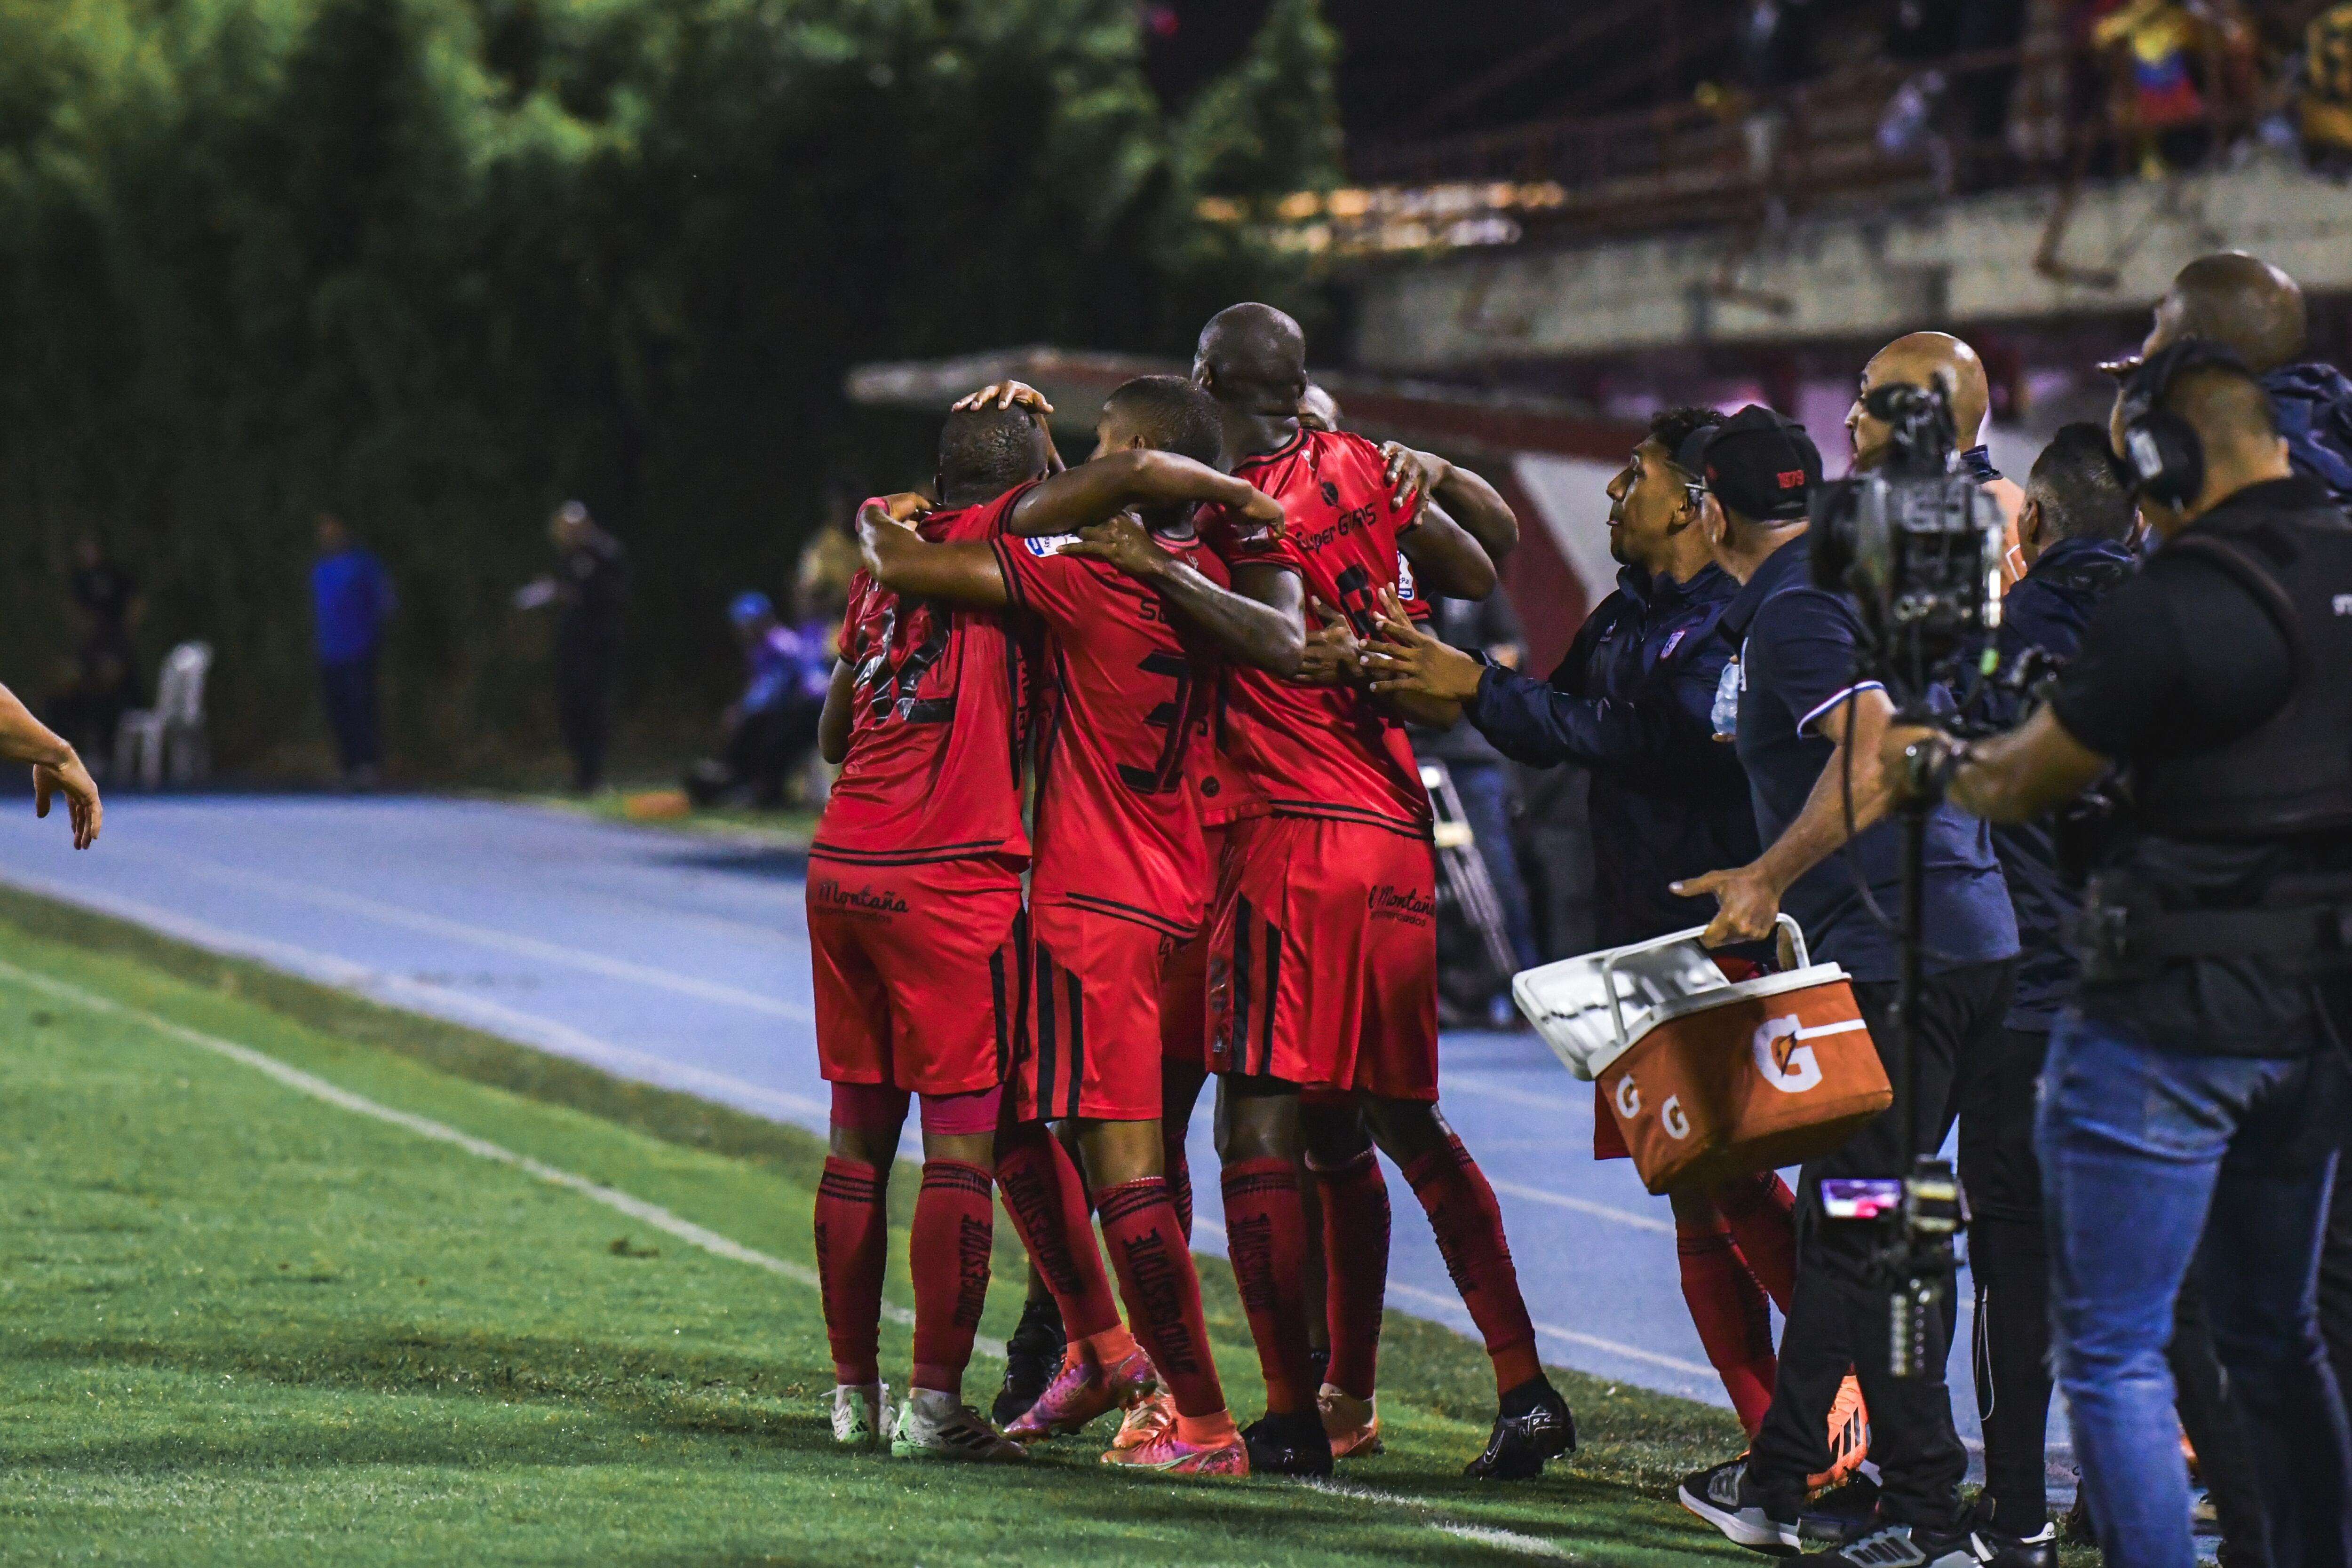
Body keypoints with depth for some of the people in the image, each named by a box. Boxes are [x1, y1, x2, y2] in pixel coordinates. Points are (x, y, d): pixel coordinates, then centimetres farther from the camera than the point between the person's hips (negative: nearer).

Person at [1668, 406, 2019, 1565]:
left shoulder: (1793, 610, -10)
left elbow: (1878, 754, -25)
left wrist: (1769, 883, -16)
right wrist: (1774, 881, 30)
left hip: (1900, 950, -10)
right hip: (1972, 938, 10)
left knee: (1863, 1235, -5)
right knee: (1837, 1219, 17)